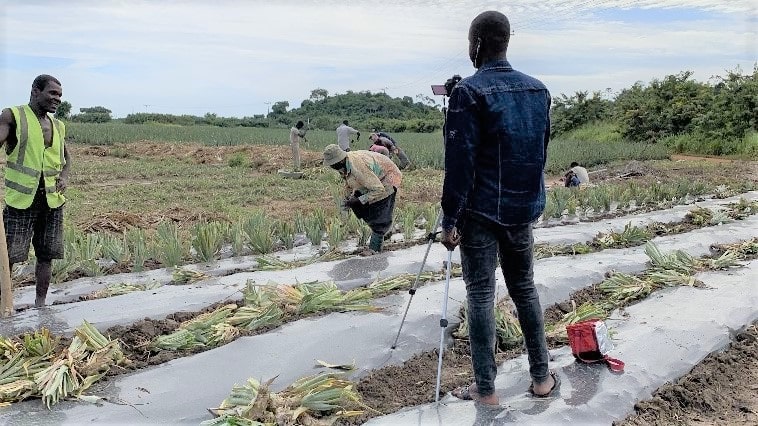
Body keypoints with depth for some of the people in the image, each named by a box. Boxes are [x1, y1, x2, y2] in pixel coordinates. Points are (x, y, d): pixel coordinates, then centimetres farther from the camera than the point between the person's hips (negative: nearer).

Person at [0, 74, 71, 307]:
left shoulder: (58, 126, 11)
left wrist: (64, 177, 6)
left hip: (52, 200, 5)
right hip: (20, 200, -5)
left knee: (46, 255, 11)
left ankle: (40, 303, 24)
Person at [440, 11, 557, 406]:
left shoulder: (469, 92, -13)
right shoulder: (538, 89, 7)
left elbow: (460, 161, -17)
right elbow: (542, 149, 15)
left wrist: (451, 218, -12)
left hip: (482, 212, -6)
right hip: (524, 209, 6)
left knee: (481, 294, 3)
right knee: (525, 288, 17)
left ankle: (485, 388, 11)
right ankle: (541, 377, 25)